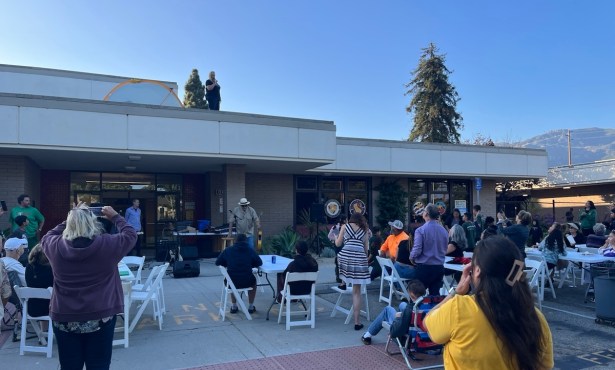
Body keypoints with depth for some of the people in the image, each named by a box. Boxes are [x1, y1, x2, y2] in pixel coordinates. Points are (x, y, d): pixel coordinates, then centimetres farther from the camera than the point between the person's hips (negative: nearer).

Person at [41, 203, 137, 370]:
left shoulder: (56, 246, -5)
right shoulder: (107, 244, -11)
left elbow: (47, 237, 19)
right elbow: (130, 234, 6)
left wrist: (71, 217, 19)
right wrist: (115, 216, 17)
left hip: (63, 318, 3)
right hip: (100, 318, -2)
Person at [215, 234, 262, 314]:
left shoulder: (227, 250, -2)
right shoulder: (250, 250, -4)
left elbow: (217, 263, 6)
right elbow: (259, 263, 5)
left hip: (232, 283, 1)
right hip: (247, 282, -1)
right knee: (253, 281, 34)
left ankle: (234, 307, 40)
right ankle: (251, 307, 36)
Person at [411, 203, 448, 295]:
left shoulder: (420, 230, -15)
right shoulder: (444, 231, 1)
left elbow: (417, 250, -18)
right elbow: (445, 249, 11)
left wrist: (412, 258, 2)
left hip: (424, 267, -5)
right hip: (439, 267, 5)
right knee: (435, 294, 9)